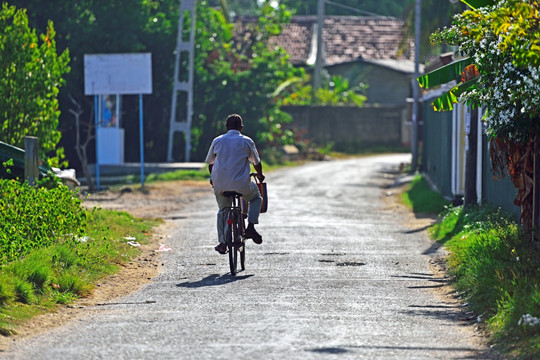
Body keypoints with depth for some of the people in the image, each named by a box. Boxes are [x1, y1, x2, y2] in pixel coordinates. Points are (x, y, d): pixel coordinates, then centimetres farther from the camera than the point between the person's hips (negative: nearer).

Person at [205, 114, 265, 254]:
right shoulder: (246, 141, 2)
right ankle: (250, 227, 8)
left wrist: (213, 178, 37)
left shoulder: (217, 141, 8)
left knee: (222, 211, 25)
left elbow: (210, 163, 18)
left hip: (220, 185, 2)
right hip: (241, 185, -2)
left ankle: (222, 243, 19)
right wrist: (260, 175, 33)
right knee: (256, 197, 27)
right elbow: (256, 162, 12)